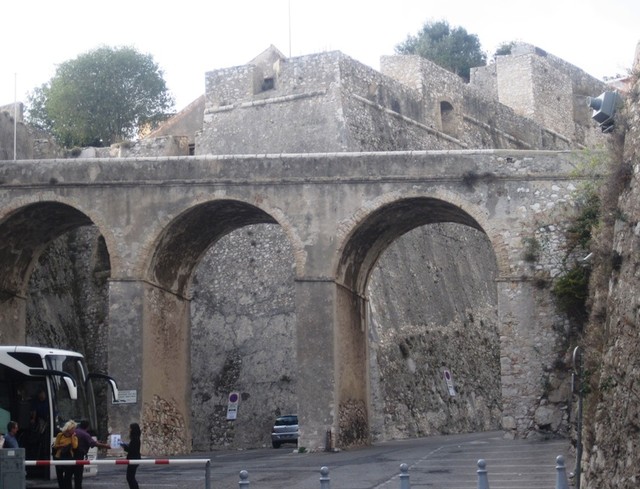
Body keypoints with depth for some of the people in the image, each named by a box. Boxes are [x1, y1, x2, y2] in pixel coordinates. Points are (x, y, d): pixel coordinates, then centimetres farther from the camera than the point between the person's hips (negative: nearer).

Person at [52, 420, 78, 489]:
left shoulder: (74, 437, 3)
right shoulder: (60, 435, 2)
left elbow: (75, 446, -13)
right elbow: (55, 446, 1)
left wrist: (73, 437, -10)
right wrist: (63, 445, -13)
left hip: (69, 459, -1)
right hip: (59, 458, 1)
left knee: (68, 478, -6)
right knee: (60, 477, 10)